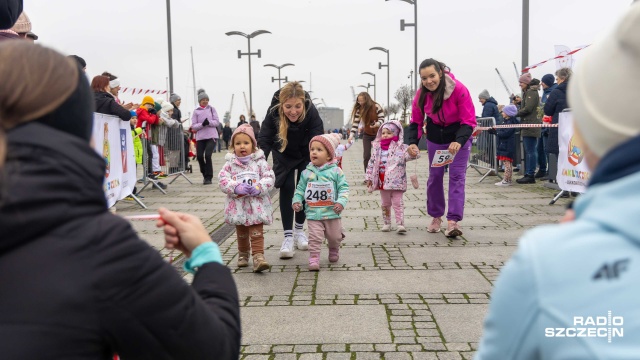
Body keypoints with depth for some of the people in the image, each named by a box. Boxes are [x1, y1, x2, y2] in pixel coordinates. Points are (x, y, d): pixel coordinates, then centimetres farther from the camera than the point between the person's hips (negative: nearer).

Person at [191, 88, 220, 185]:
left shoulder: (212, 109, 5)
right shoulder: (196, 111, 4)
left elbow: (217, 122, 2)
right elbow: (193, 126, 1)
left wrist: (209, 122, -17)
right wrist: (202, 124, -17)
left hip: (211, 136, -1)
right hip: (200, 137, 2)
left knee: (207, 155, -14)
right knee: (200, 156, -1)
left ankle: (208, 177, -2)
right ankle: (205, 174, 25)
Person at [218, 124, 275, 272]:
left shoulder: (260, 162, -2)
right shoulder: (230, 163, 0)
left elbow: (269, 177, -6)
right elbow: (222, 179, -7)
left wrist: (259, 188, -22)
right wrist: (236, 188, -22)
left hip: (256, 204, -2)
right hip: (238, 205, 2)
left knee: (257, 233, -7)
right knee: (241, 234, 18)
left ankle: (258, 257, -10)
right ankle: (243, 255, 35)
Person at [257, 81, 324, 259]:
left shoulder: (311, 112, -36)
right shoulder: (273, 112, -34)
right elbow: (264, 140, -32)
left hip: (305, 155, 0)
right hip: (284, 155, 0)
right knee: (286, 188, -9)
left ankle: (299, 231, 22)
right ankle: (288, 236, -1)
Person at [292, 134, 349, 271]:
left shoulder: (335, 171, -5)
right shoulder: (307, 172, 2)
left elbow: (343, 188, -6)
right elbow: (300, 189, 10)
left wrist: (341, 202, -19)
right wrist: (296, 201, -3)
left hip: (332, 213, 0)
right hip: (313, 213, 0)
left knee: (334, 236, 16)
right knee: (315, 237, -6)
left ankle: (334, 250, 44)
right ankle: (314, 258, 4)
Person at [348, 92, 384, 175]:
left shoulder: (377, 107, -20)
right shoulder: (359, 109, -10)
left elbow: (382, 119, -20)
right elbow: (355, 123, -12)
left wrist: (377, 124, -43)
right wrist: (351, 135, -23)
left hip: (378, 133, -3)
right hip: (367, 134, 3)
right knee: (366, 156, -3)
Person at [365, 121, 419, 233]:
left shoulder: (401, 147, -5)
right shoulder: (377, 148, 5)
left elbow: (411, 155, -15)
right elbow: (371, 163, 9)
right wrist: (369, 177, 9)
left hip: (396, 181, -4)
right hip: (382, 181, 4)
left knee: (398, 203, -2)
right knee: (385, 203, 15)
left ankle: (400, 224, -1)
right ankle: (386, 223, 27)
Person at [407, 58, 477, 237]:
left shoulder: (459, 90, -28)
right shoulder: (422, 94, -16)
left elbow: (469, 121, -26)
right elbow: (416, 121, -5)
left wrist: (459, 141, -43)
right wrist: (413, 142, -22)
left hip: (459, 135, -3)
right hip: (435, 137, 3)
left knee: (457, 177, -10)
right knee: (435, 177, 8)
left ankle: (453, 221, -12)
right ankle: (436, 217, 23)